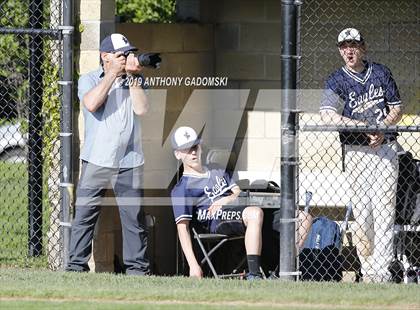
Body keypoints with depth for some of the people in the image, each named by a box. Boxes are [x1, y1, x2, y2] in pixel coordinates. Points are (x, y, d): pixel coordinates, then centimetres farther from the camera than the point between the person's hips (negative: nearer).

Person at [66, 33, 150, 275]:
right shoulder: (89, 80, 5)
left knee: (134, 217, 1)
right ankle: (76, 267, 1)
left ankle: (138, 268, 7)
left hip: (130, 164, 2)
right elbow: (91, 104, -16)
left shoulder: (135, 81, 11)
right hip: (96, 162, -2)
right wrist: (113, 73, -12)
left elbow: (141, 109, -6)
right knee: (84, 215, -4)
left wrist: (132, 77, -8)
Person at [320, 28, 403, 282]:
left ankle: (382, 271, -10)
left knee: (384, 209, -7)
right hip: (356, 151, 0)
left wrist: (382, 128, -9)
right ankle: (367, 270, 5)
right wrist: (366, 126, -21)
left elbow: (397, 109, 12)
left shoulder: (381, 73, 9)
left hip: (385, 148, 0)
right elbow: (328, 116, -15)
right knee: (361, 212, -2)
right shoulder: (336, 81, 1)